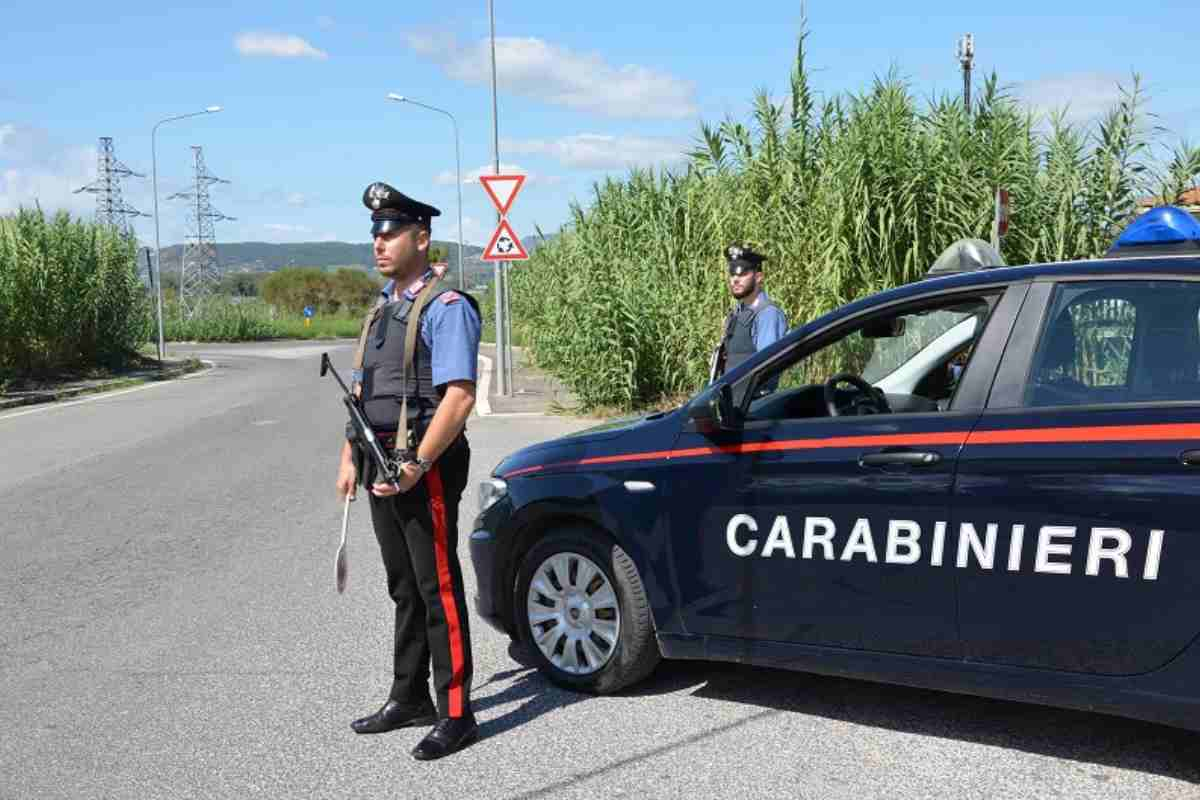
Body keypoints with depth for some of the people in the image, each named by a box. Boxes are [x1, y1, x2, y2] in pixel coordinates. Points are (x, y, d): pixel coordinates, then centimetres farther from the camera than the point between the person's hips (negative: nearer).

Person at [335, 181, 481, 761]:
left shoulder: (445, 307, -12)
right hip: (382, 464, 9)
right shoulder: (382, 307, 16)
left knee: (438, 588, -4)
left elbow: (459, 396, -20)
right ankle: (409, 698, 30)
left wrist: (417, 465, -24)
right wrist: (350, 458, 14)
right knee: (403, 587, 17)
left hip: (426, 465, -9)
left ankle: (455, 714, 6)